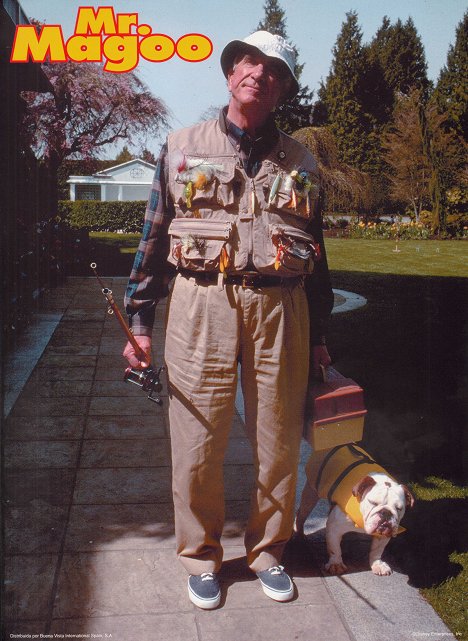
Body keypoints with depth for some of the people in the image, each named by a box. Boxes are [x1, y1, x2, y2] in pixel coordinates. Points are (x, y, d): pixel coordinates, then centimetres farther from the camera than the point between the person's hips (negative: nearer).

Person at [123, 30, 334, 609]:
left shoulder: (300, 163, 15)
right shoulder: (182, 148, 11)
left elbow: (315, 252, 17)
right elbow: (154, 236, 9)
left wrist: (318, 335, 14)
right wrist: (140, 321, 2)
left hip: (281, 307, 2)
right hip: (200, 305, -1)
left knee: (279, 440, 7)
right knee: (198, 440, 3)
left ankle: (267, 550, 29)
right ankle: (201, 556, 24)